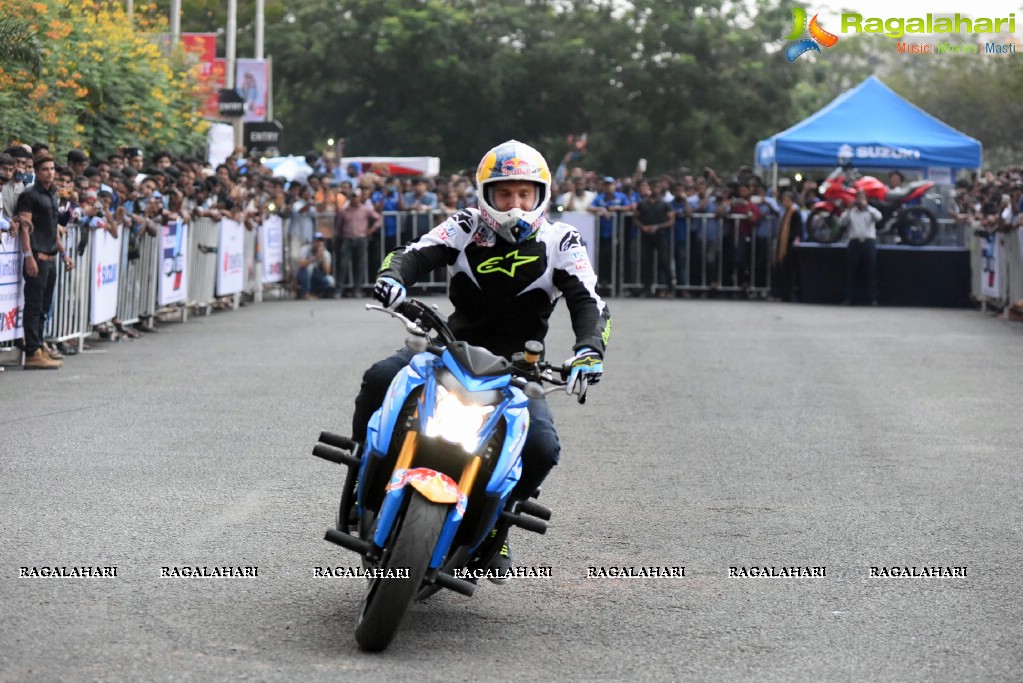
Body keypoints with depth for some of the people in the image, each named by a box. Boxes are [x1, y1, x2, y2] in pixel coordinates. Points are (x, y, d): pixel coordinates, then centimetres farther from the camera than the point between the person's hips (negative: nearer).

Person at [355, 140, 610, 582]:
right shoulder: (466, 229, -1)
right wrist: (392, 276, -39)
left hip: (516, 368, 0)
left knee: (542, 447, -24)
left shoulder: (560, 242, -2)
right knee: (380, 378, -26)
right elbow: (416, 254, -14)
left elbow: (588, 302, -11)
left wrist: (589, 348, -33)